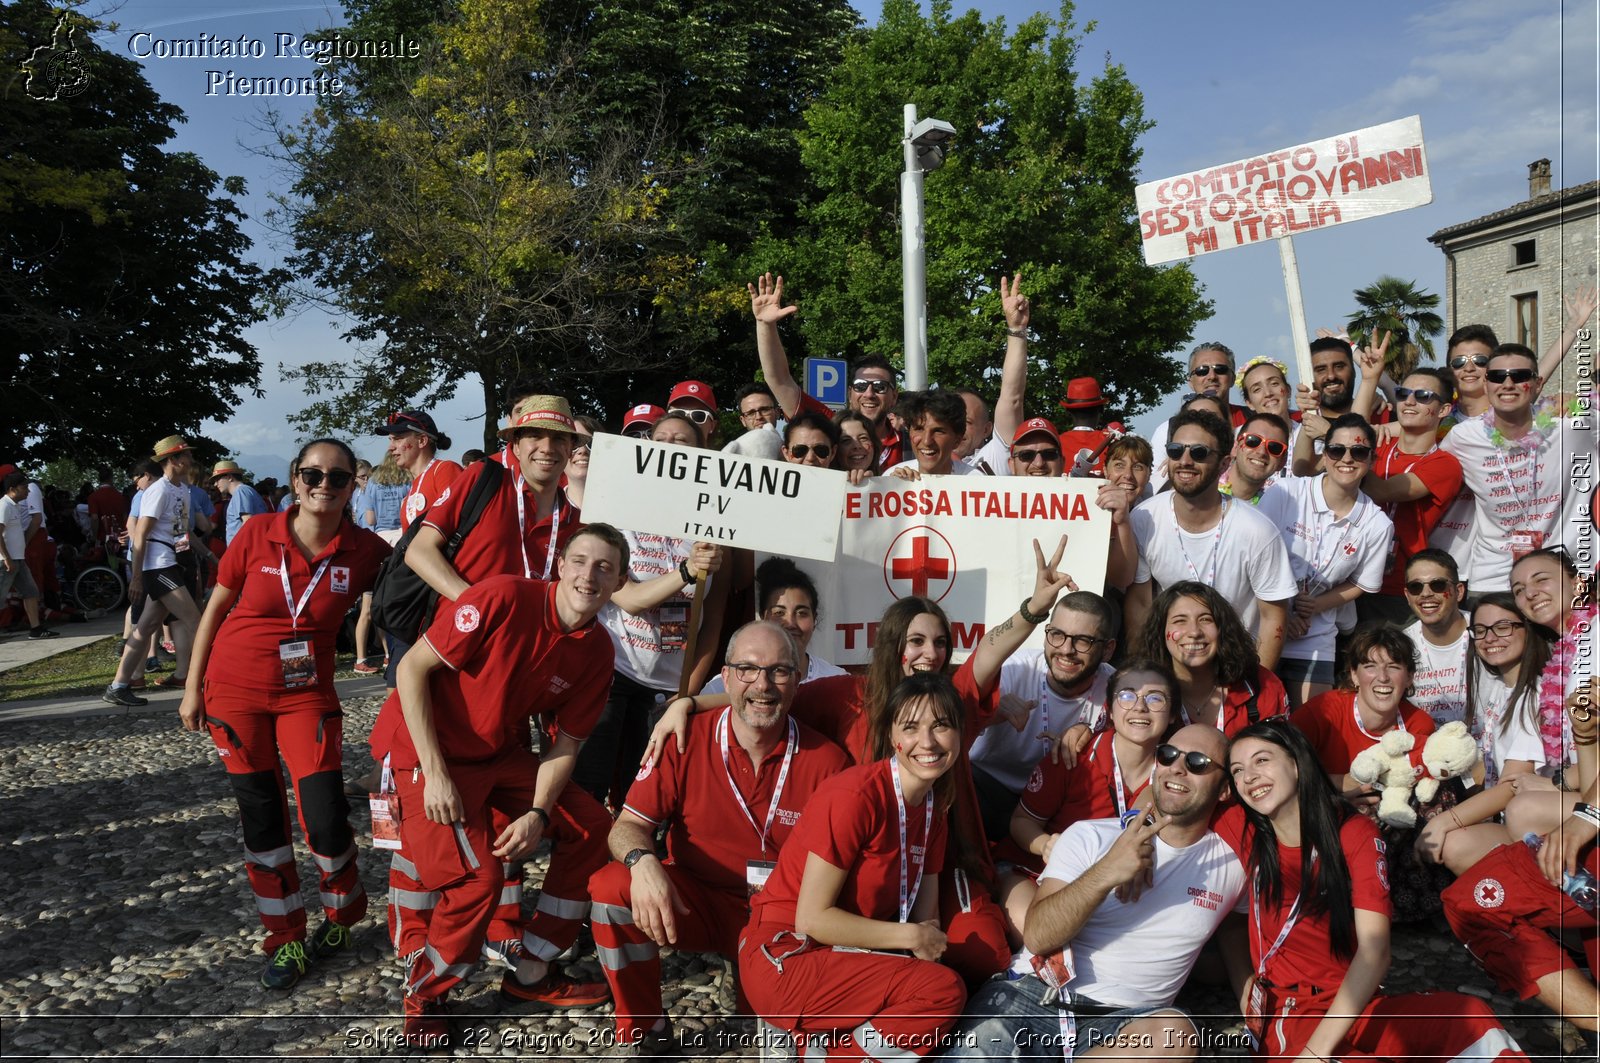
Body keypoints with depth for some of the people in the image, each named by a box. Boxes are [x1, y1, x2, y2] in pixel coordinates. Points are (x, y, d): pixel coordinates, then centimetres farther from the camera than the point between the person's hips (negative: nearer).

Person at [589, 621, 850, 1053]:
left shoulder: (826, 760, -11)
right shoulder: (685, 740, -9)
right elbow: (629, 824, -8)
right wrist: (643, 862, -32)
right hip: (694, 902, 1)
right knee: (611, 886, -25)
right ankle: (649, 1033, -3)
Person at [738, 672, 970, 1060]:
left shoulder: (935, 806, 6)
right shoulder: (854, 796, -19)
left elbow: (926, 916, 7)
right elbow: (811, 918, -19)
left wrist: (929, 941, -16)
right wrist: (911, 936, -14)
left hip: (848, 954, 8)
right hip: (786, 958, -8)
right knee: (944, 991, -22)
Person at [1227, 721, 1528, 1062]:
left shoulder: (1355, 833, -3)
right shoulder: (1249, 840, 2)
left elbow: (1375, 951, -14)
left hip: (1352, 1007, 2)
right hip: (1285, 1016, -2)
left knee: (1467, 1016, -26)